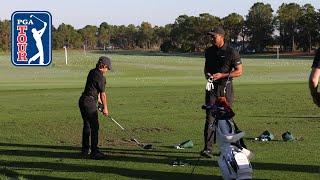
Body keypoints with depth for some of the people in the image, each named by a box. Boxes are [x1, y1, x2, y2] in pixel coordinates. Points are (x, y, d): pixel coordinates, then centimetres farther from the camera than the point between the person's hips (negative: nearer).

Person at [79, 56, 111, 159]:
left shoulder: (92, 72, 12)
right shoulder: (100, 77, -14)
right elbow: (103, 94, -5)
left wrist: (98, 99, 33)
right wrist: (105, 108, 6)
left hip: (82, 101, 10)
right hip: (89, 103, -10)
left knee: (87, 125, 17)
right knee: (94, 127, -6)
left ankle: (85, 150, 23)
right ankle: (94, 152, -7)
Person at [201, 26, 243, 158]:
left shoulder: (231, 52, -5)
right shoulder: (209, 51, 10)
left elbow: (239, 71, -4)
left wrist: (222, 75, -14)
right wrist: (207, 74, 0)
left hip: (226, 88, -3)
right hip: (212, 87, 3)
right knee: (210, 118, -8)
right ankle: (207, 148, -14)